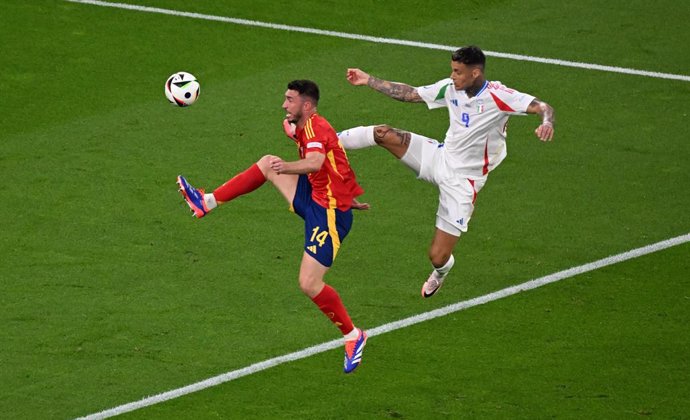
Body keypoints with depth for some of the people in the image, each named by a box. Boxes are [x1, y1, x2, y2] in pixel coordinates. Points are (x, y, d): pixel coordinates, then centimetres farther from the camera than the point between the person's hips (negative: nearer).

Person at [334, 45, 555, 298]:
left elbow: (541, 107, -27)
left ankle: (442, 270, 33)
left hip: (462, 180, -5)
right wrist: (368, 80, 11)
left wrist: (546, 121, -51)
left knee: (437, 256, -6)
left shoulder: (498, 96, -21)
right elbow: (409, 94, 10)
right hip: (440, 157, 5)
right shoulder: (450, 88, -3)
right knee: (385, 134, -19)